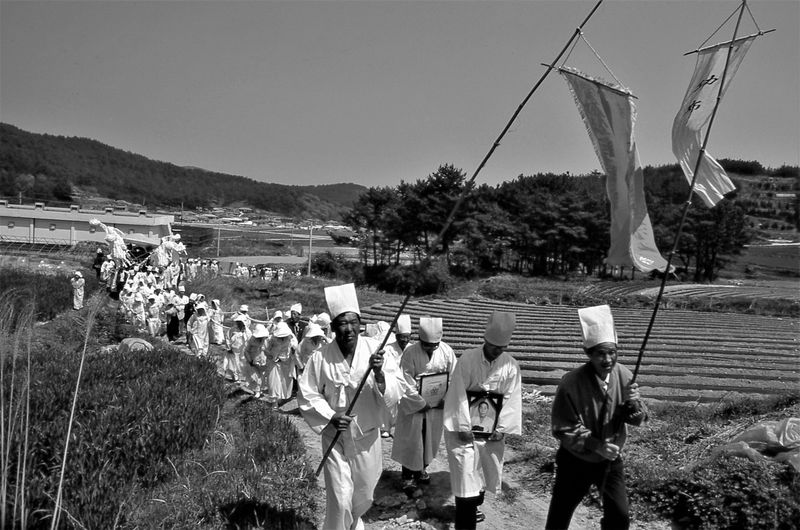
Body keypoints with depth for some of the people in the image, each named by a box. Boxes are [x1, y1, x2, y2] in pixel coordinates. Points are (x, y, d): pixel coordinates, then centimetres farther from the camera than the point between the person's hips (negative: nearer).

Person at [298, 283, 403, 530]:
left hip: (367, 435, 2)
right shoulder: (321, 358, -15)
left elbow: (394, 394, -15)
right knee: (340, 499, -5)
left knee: (364, 496, 21)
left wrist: (379, 374, -34)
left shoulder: (375, 351, -14)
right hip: (335, 436, -2)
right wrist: (330, 416, -18)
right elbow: (306, 395, -5)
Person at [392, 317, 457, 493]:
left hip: (437, 405, 4)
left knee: (430, 439, 17)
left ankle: (421, 470, 37)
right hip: (413, 405, -4)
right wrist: (423, 404, -17)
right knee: (411, 441, 4)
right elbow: (407, 386, -19)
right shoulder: (410, 354, -21)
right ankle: (408, 476, 20)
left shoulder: (446, 351, -10)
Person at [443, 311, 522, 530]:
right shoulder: (467, 359, -15)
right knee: (465, 473, -6)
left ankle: (473, 506, 44)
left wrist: (502, 428, -10)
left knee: (487, 470, 18)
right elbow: (457, 395, -15)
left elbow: (512, 399, -4)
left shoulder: (511, 366, -6)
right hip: (465, 427, -4)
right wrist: (463, 427, -16)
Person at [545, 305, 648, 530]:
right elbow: (565, 430, -18)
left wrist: (632, 402, -25)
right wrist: (596, 446, -29)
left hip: (611, 461, 4)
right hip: (576, 462, -3)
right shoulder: (571, 384, -25)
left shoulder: (624, 376, -12)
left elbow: (638, 419, -4)